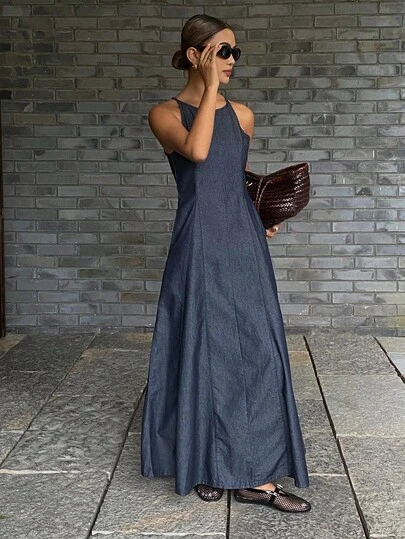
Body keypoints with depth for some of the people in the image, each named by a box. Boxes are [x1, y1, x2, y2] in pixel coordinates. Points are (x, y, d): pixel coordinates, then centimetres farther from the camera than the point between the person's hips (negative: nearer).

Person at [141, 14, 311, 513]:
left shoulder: (242, 115, 13)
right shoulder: (166, 112, -1)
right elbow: (196, 151, -23)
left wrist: (263, 218, 8)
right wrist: (210, 87, -14)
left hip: (244, 246, 4)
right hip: (200, 248, -4)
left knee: (255, 352, 1)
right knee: (203, 353, 2)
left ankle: (256, 475, 8)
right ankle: (207, 465, 20)